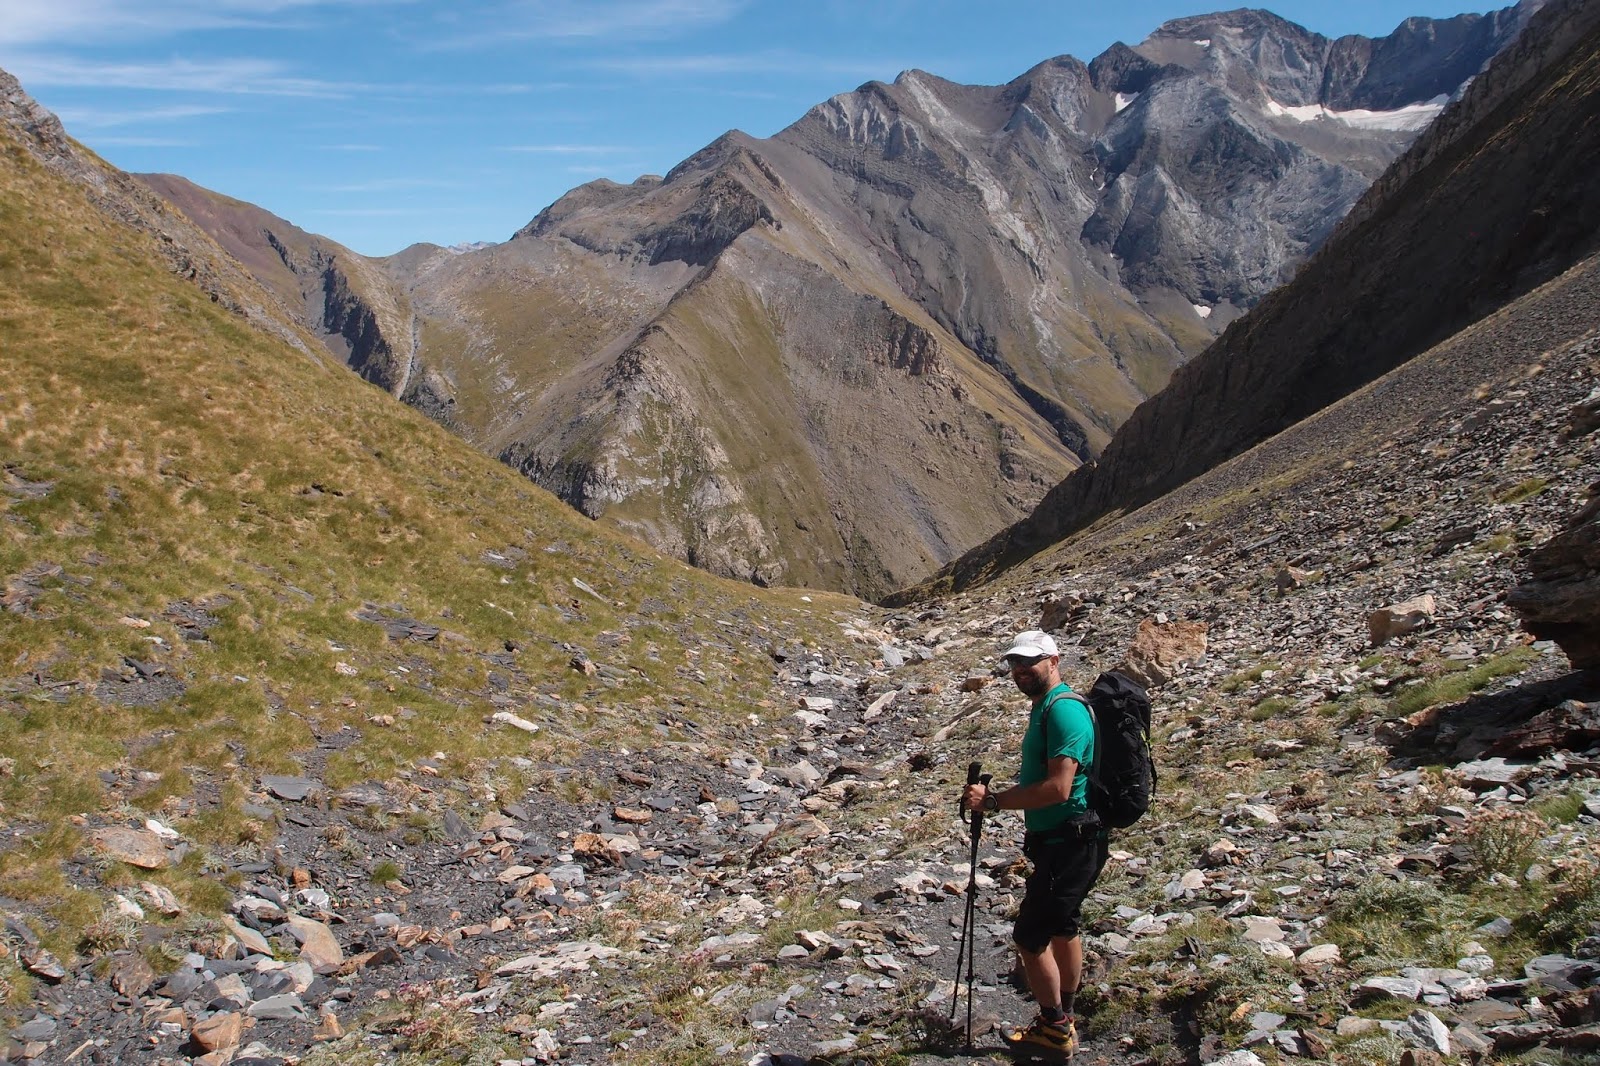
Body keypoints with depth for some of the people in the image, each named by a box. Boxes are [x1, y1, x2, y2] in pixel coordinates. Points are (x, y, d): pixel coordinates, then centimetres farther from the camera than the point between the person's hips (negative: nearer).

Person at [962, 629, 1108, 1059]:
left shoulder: (1063, 710, -21)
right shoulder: (1045, 707, 12)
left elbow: (1057, 788, -29)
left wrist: (993, 801, -24)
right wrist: (994, 795, 8)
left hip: (1069, 843, -11)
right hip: (1064, 841, 11)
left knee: (1030, 937, -4)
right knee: (1061, 926, 22)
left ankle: (1054, 1028, 11)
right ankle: (1064, 1019, 37)